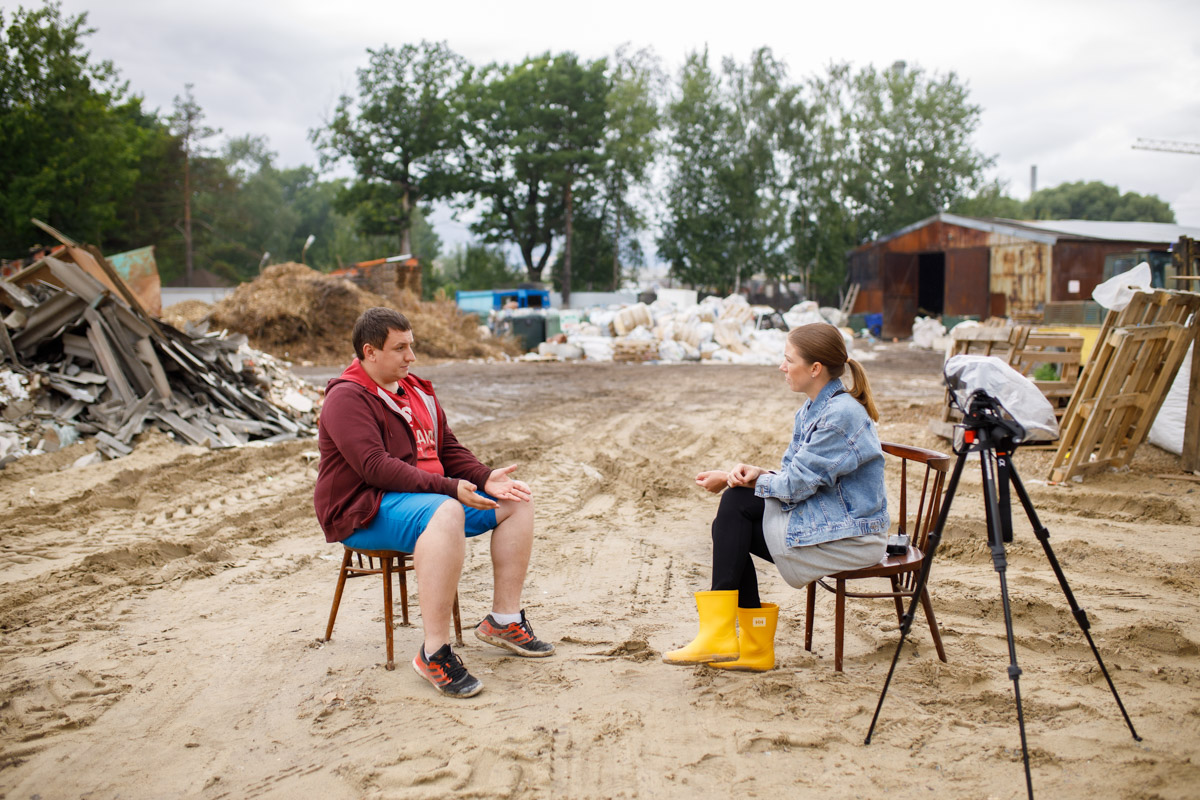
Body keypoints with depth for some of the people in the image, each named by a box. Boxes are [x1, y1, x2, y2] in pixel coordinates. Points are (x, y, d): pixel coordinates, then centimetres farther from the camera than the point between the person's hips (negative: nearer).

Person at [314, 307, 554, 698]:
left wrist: (487, 479, -2)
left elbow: (450, 450, 18)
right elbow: (375, 467, -24)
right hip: (366, 512, -9)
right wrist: (449, 488, -29)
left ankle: (504, 619, 7)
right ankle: (434, 653, -36)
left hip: (429, 496, 9)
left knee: (516, 501, 3)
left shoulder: (416, 390, 16)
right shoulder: (347, 398, -12)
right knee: (446, 513, -39)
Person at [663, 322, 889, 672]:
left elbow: (795, 485, -19)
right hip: (821, 519, 9)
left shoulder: (842, 414, -20)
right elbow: (792, 473, 11)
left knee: (737, 503, -14)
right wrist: (755, 473, -11)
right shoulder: (810, 411, 11)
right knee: (730, 523, -4)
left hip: (850, 537, -9)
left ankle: (719, 636, -10)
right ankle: (754, 646, 2)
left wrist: (732, 479, -8)